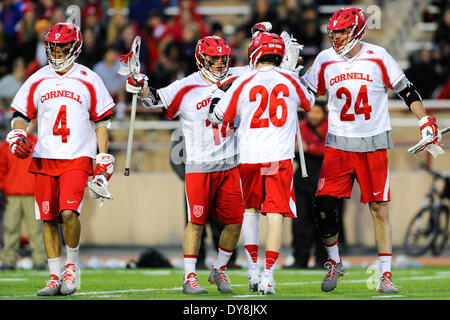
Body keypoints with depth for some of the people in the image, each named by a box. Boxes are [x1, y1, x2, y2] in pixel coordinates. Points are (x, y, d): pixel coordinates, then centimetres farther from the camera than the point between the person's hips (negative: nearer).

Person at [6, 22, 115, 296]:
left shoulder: (89, 80, 3)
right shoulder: (38, 80, 9)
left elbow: (101, 122, 6)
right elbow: (21, 116, 15)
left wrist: (103, 161, 1)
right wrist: (17, 137, -6)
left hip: (77, 159, -3)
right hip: (44, 160, 3)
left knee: (69, 211, -21)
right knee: (49, 219, 3)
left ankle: (72, 264, 1)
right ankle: (56, 276, 13)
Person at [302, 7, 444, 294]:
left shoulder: (377, 58, -4)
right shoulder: (325, 61, 3)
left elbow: (407, 91, 3)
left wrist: (427, 124, -2)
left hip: (374, 144, -2)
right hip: (339, 144, 2)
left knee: (380, 208, -2)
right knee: (324, 206, -7)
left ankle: (386, 275, 5)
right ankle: (334, 264, 15)